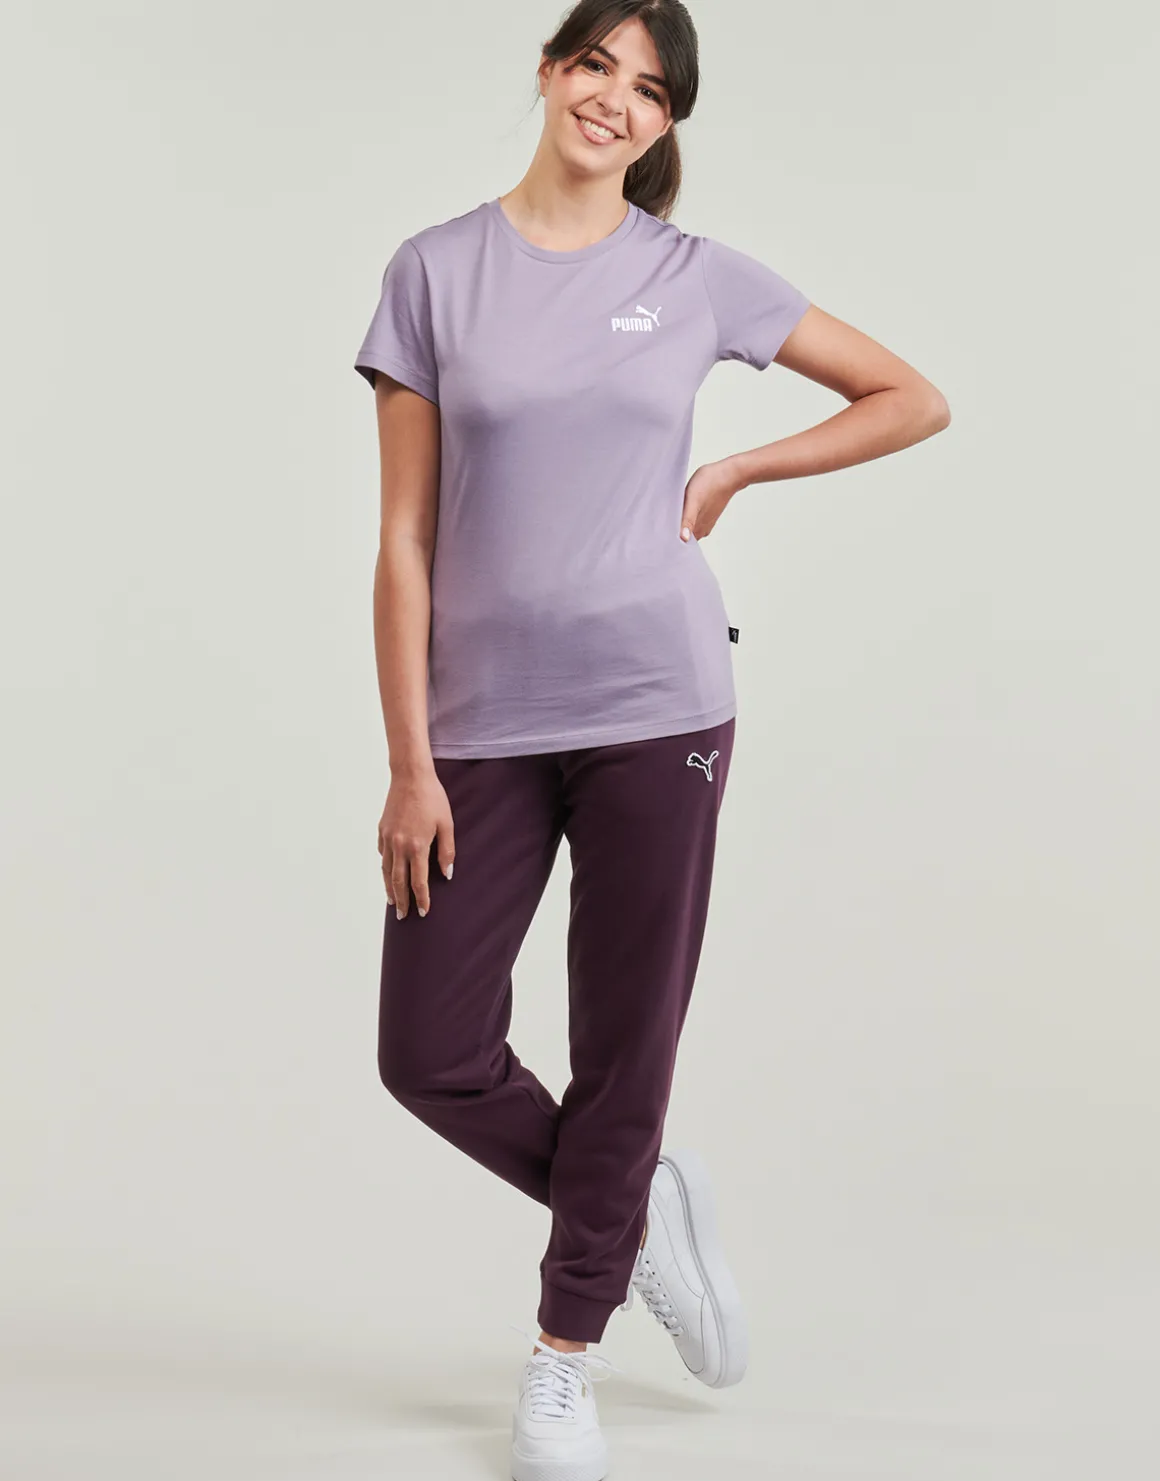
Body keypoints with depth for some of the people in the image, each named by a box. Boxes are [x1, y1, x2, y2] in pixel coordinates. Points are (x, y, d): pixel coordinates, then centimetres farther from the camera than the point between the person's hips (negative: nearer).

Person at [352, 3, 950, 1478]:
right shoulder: (435, 272, 2)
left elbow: (913, 398, 11)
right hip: (485, 726, 1)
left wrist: (727, 475, 2)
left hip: (656, 713, 0)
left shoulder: (697, 277, 4)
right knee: (432, 1055, 0)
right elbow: (403, 541, 0)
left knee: (624, 1053, 6)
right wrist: (409, 763, -5)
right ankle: (640, 1207, 28)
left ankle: (564, 1356, 26)